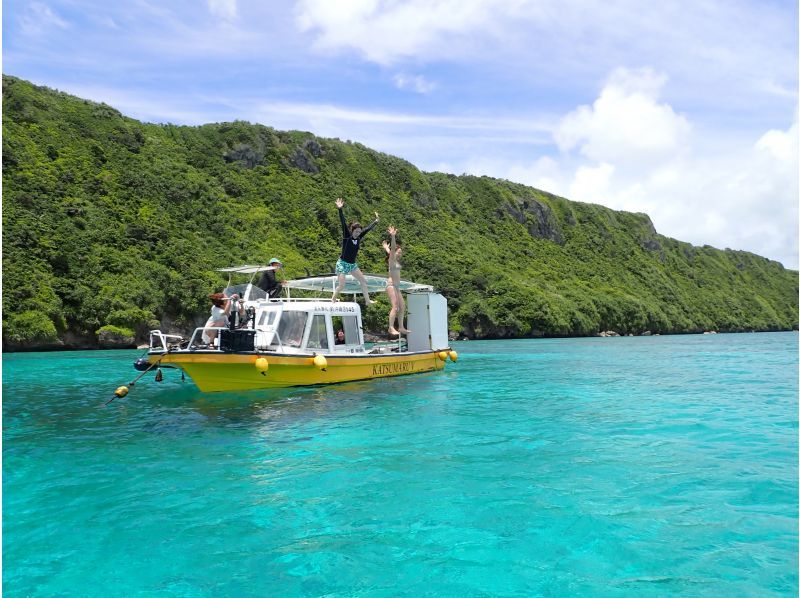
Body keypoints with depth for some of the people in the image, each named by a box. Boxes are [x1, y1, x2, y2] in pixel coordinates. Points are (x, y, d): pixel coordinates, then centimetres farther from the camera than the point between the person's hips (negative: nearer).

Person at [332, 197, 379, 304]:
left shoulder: (358, 237, 2)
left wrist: (376, 221, 21)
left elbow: (368, 229, 13)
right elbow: (343, 224, -24)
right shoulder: (346, 236, -13)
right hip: (342, 263, -7)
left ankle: (367, 300, 14)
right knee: (341, 285, -10)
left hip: (352, 264, 7)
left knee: (363, 281, 6)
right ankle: (333, 300, 11)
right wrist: (340, 210, -35)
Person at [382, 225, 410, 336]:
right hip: (391, 285, -9)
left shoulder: (396, 260, 16)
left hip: (396, 286, 9)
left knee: (402, 306, 8)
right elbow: (392, 249, -22)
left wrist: (386, 248, 54)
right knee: (395, 307, -17)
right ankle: (391, 328, -19)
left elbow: (389, 251, 35)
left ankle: (401, 327, 12)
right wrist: (393, 237, -33)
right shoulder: (392, 260, -6)